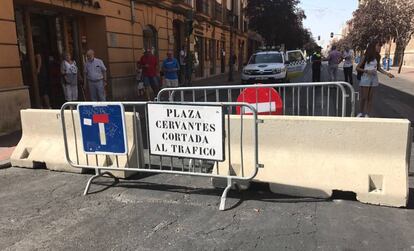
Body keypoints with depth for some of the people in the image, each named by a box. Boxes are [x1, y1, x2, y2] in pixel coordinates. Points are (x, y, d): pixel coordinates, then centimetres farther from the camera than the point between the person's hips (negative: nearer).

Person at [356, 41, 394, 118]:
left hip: (374, 79, 4)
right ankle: (361, 112, 20)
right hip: (365, 78, -4)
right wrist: (367, 71, -19)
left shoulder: (378, 57, 5)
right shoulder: (365, 57, -8)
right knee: (364, 97, 2)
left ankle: (367, 114, 15)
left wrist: (387, 73, 1)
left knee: (370, 98, 7)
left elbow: (379, 68, 13)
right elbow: (357, 68, -7)